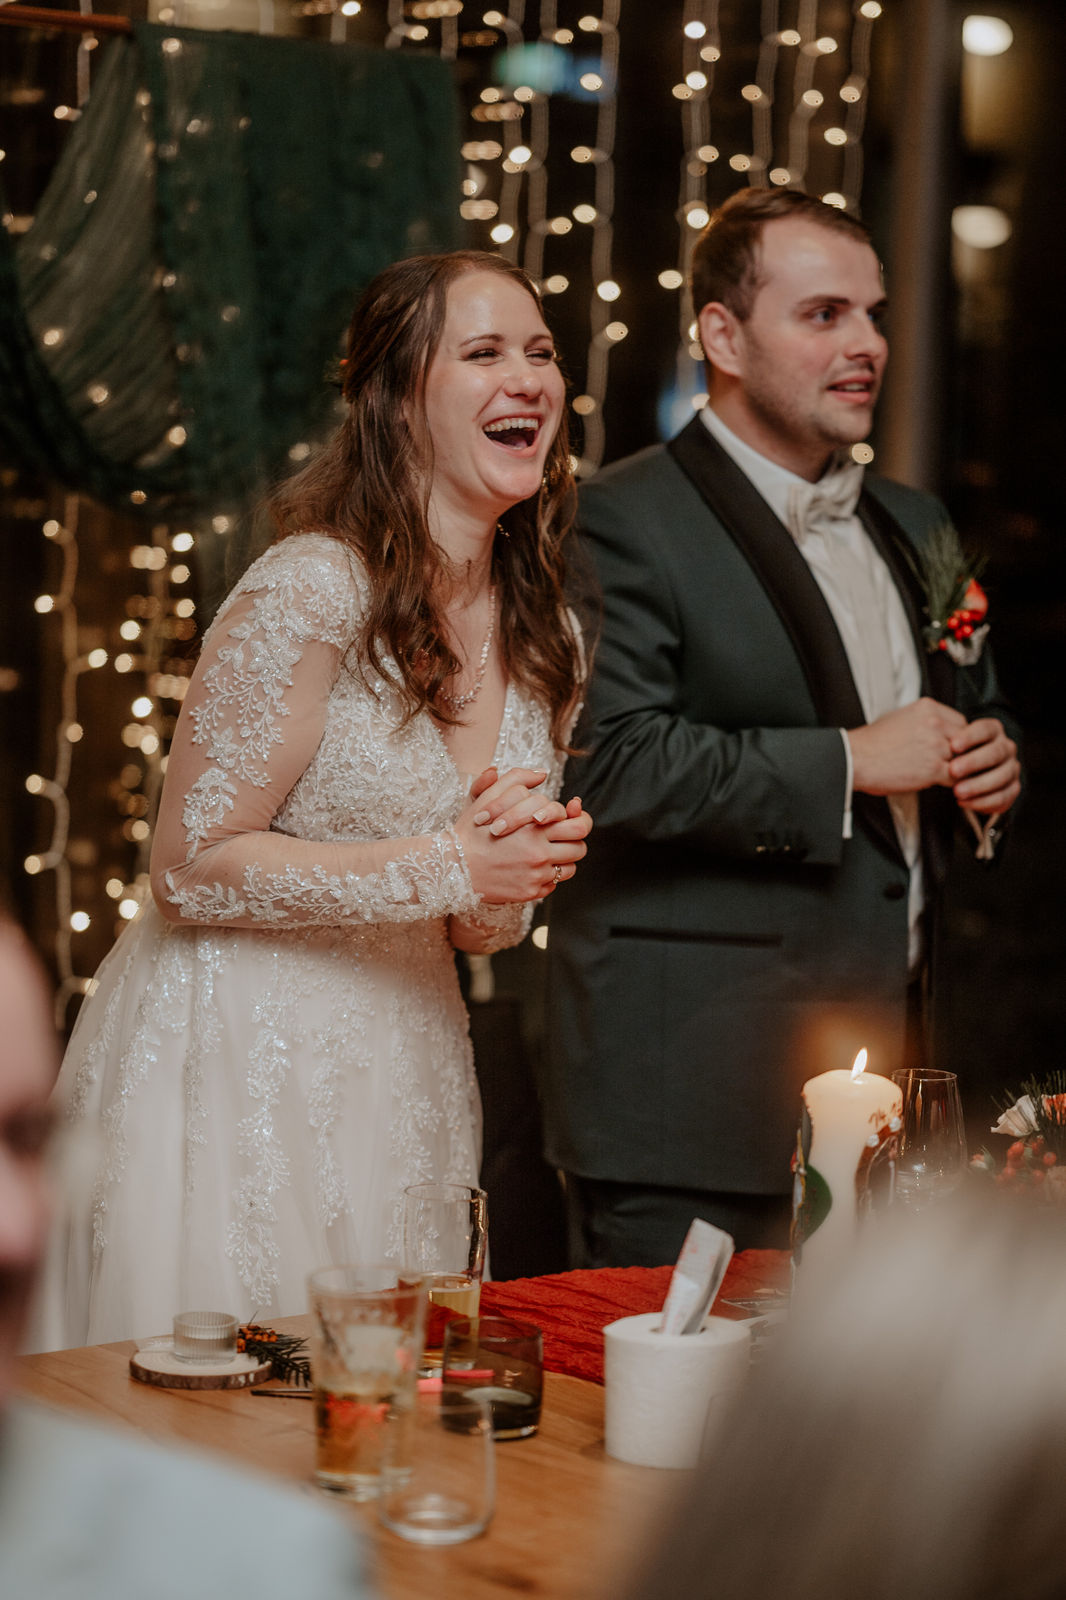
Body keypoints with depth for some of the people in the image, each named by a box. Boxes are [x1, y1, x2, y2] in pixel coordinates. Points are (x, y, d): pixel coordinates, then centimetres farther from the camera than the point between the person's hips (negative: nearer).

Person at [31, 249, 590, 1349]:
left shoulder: (546, 638, 6)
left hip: (400, 1079, 7)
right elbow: (192, 867, -15)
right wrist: (449, 865, -19)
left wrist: (513, 877, -8)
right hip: (234, 1062, -6)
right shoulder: (309, 591, -16)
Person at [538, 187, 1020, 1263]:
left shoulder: (912, 528, 18)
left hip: (880, 1060, 7)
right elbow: (611, 762, -20)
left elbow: (971, 712, 30)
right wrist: (847, 764, -17)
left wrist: (990, 760, 6)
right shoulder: (623, 524, -7)